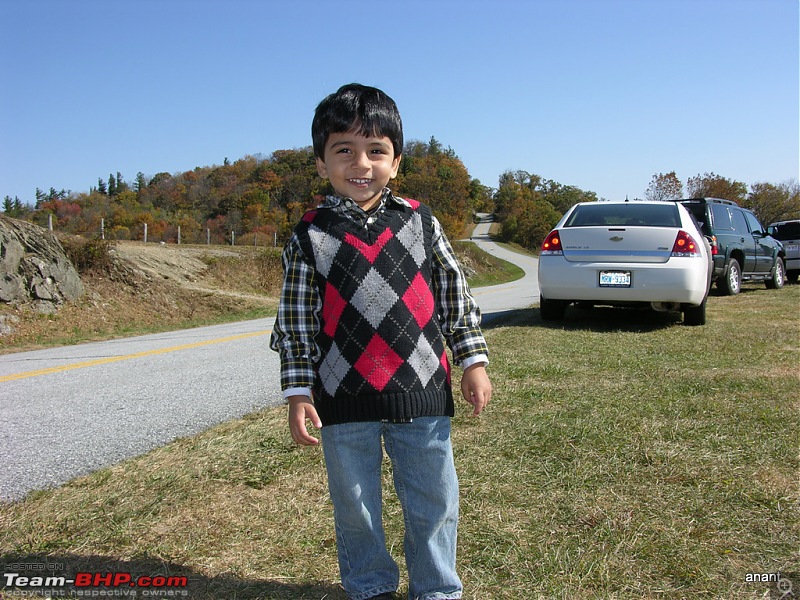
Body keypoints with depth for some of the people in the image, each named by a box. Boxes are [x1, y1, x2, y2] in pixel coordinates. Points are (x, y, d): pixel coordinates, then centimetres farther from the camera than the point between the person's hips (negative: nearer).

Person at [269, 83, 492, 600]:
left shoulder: (419, 221, 2)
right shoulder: (309, 237, -2)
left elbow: (454, 295, 7)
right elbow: (296, 322, 1)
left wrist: (473, 361, 5)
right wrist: (299, 393, -2)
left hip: (422, 395, 1)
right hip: (344, 402, 0)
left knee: (435, 502, 13)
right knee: (355, 506, 15)